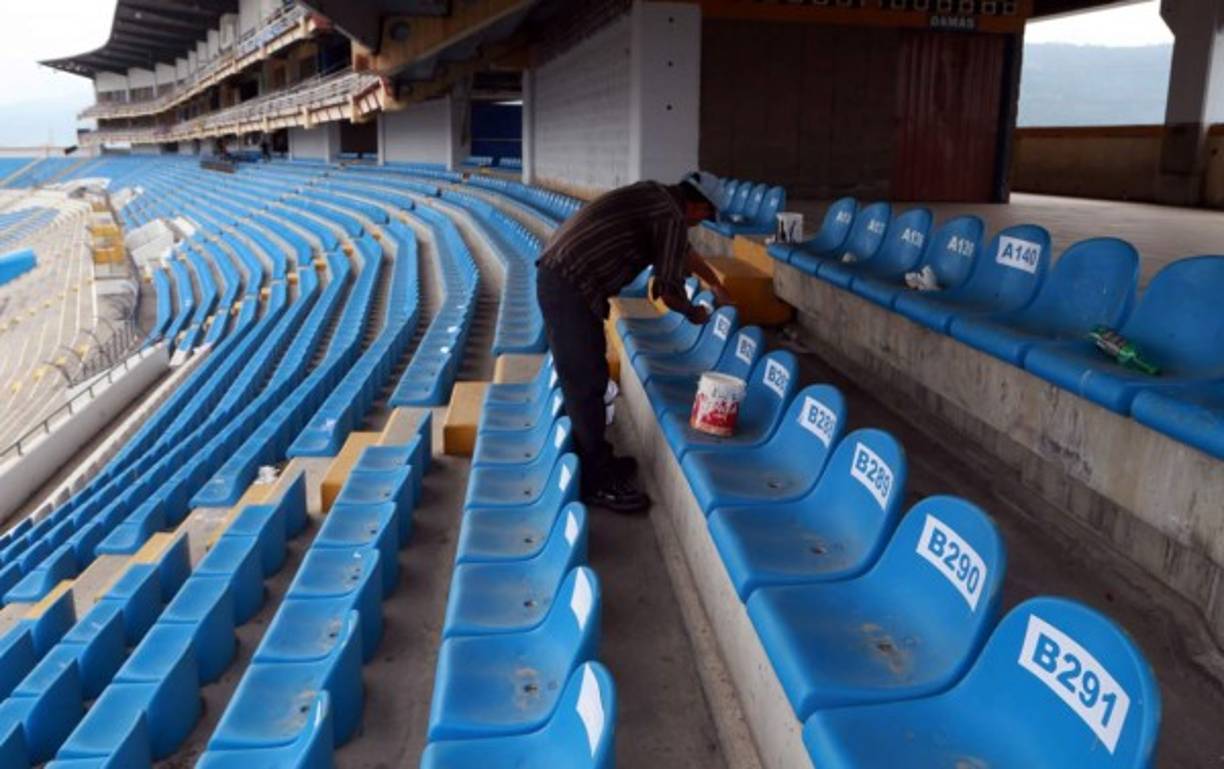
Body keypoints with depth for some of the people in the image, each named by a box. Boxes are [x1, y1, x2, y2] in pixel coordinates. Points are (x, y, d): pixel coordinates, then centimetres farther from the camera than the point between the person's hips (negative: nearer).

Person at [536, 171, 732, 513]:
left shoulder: (656, 197, 19)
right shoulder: (672, 217, -10)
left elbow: (685, 251, 35)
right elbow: (669, 292, -10)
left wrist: (716, 286, 47)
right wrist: (694, 313, 11)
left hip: (559, 277, 10)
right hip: (571, 289, -10)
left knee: (584, 377, 18)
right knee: (587, 382, -3)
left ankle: (595, 458, 30)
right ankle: (597, 482, 7)